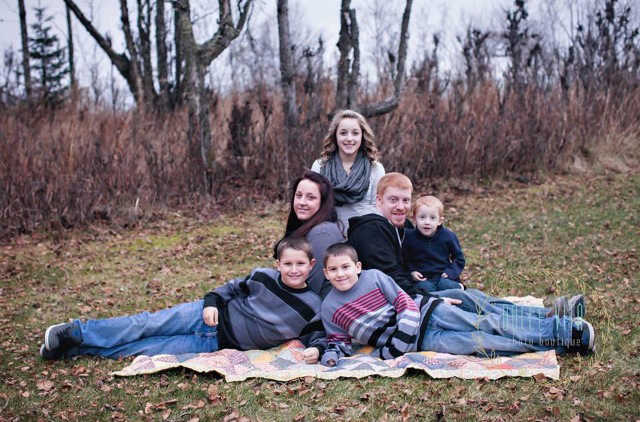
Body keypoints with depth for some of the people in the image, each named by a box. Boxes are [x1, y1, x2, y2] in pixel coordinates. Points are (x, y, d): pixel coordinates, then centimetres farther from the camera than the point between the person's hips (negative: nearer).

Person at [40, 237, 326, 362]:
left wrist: (316, 349, -22)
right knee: (147, 325, -11)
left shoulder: (312, 307, -8)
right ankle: (76, 333, 4)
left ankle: (77, 347, 2)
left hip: (218, 343, -1)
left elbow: (315, 333, 0)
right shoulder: (264, 277, -3)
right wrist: (212, 302, -6)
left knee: (150, 349, -8)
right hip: (211, 317, 1)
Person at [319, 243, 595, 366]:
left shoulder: (374, 276, -6)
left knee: (486, 324, -16)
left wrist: (396, 346, -17)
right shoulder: (329, 309, -1)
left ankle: (564, 329, -12)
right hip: (419, 339, 0)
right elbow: (339, 339, 9)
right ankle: (560, 345, -18)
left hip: (425, 313, 0)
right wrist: (332, 353, -16)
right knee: (477, 343, -17)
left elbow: (406, 304, -7)